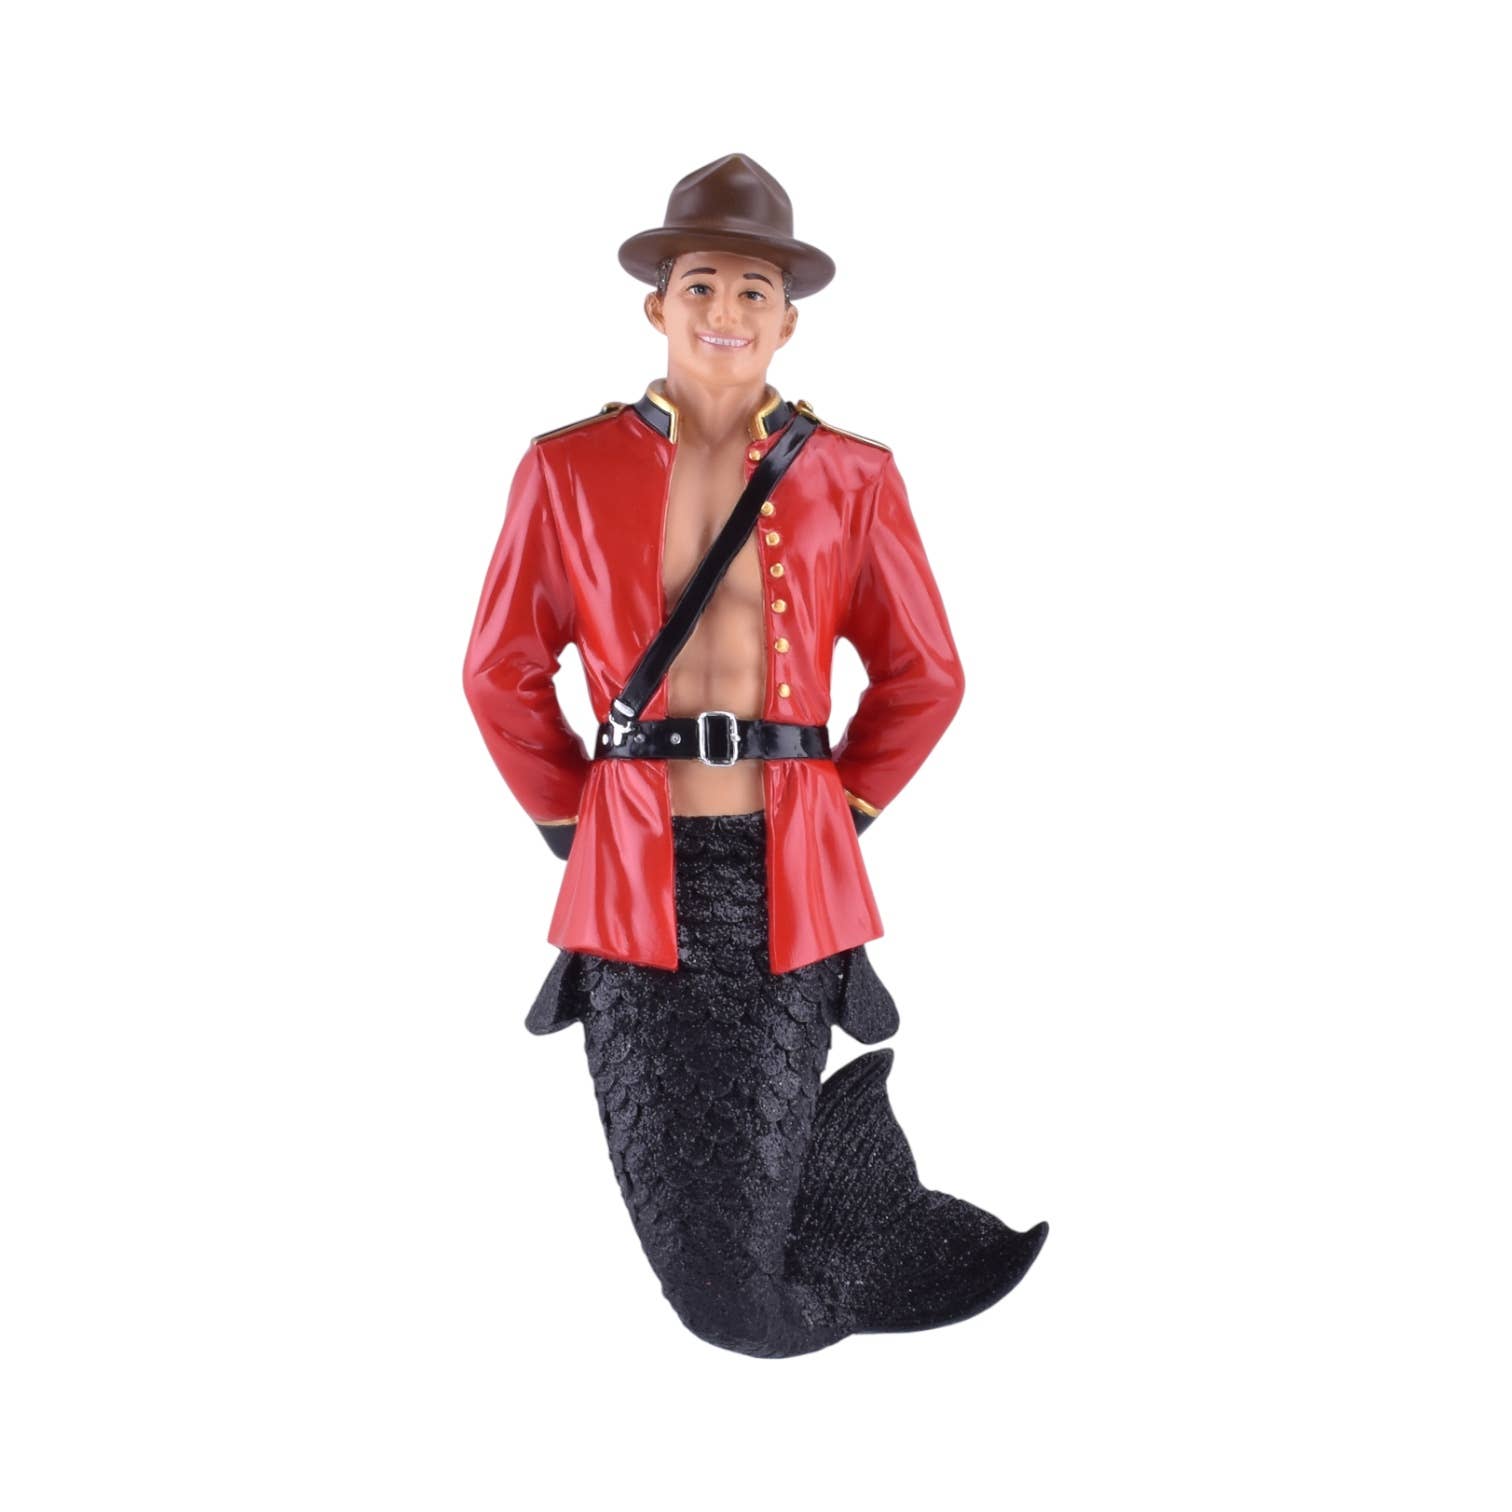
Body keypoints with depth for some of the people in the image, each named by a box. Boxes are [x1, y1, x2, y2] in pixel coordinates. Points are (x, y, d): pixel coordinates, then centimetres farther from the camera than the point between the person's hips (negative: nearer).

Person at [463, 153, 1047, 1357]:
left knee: (755, 1197, 2)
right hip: (634, 881, 1)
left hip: (790, 881, 0)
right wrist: (572, 822, 6)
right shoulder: (569, 469, 3)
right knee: (677, 1198, 4)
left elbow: (925, 673, 11)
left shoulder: (851, 476, 4)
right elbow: (504, 671, 9)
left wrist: (845, 807, 7)